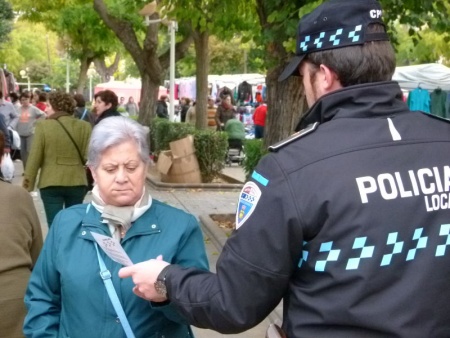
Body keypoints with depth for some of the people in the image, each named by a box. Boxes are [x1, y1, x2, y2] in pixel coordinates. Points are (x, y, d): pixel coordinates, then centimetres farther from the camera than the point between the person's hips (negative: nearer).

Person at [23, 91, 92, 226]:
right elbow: (88, 156, -5)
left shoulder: (43, 126, -7)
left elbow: (34, 157, -6)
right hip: (77, 182, 3)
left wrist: (28, 183, 2)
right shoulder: (84, 126, -2)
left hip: (51, 183, -2)